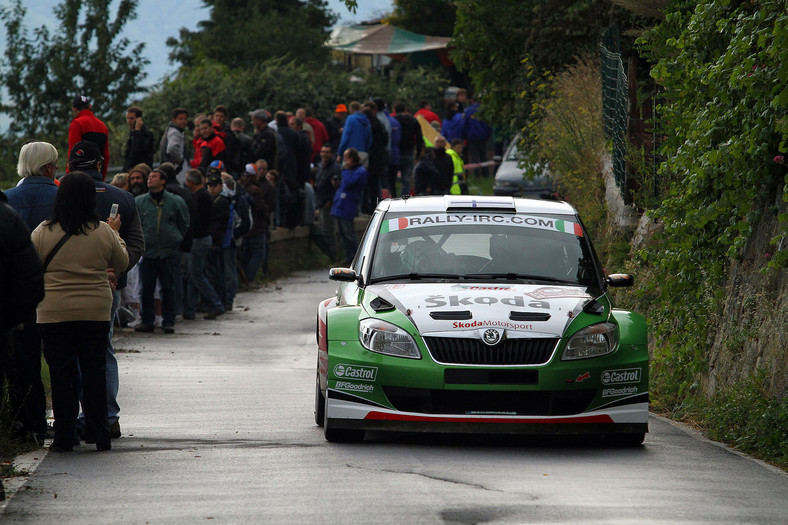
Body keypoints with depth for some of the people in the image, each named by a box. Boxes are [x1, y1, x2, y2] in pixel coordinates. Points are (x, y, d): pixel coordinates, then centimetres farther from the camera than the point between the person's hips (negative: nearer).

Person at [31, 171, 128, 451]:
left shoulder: (43, 233, -8)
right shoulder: (103, 233, -5)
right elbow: (122, 261, 11)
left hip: (53, 313, -1)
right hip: (96, 312, 1)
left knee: (61, 374, 5)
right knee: (94, 371, 9)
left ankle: (64, 435, 6)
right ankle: (99, 435, 9)